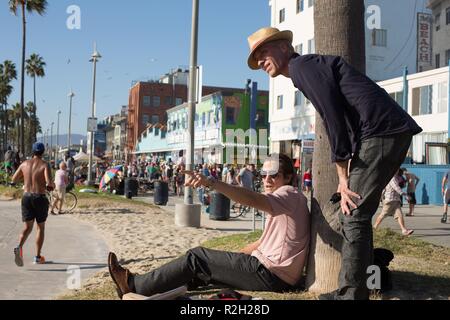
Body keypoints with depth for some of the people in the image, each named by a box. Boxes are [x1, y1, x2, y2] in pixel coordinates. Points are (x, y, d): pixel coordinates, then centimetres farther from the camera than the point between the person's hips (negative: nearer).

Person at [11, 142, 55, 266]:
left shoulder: (25, 164, 5)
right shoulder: (45, 165, -8)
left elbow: (14, 179, 14)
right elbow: (49, 182, -22)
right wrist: (52, 186, 0)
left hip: (26, 197, 3)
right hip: (40, 198, -3)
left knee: (27, 227, 6)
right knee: (41, 227, 12)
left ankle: (19, 247, -24)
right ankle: (37, 257, 15)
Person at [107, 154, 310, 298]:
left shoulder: (289, 195, -11)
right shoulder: (284, 201, 22)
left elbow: (254, 200, -34)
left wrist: (210, 182, -44)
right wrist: (232, 258, 17)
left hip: (271, 274, -10)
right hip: (272, 272, 10)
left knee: (197, 258, -7)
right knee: (202, 268, 11)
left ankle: (134, 284, -1)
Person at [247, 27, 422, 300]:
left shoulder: (301, 65, -3)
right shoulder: (313, 67, 27)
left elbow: (333, 116, -13)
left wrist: (343, 176, -10)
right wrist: (348, 176, 16)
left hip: (380, 131, -10)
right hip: (392, 132, 10)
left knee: (354, 216, -7)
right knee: (354, 213, 13)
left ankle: (351, 294, -1)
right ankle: (353, 291, 20)